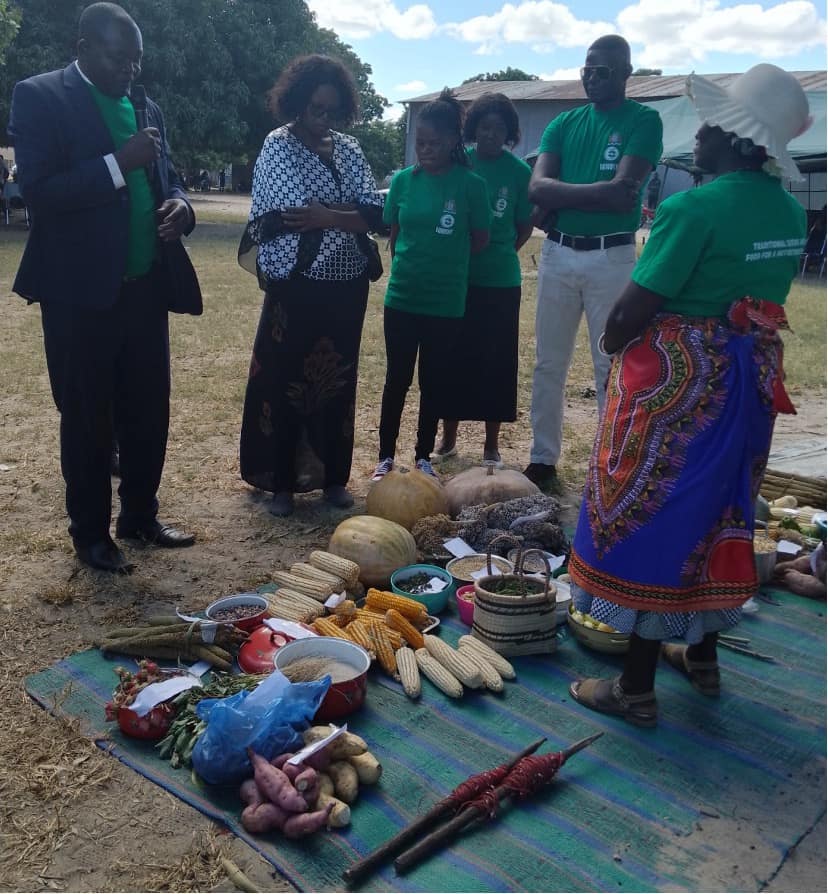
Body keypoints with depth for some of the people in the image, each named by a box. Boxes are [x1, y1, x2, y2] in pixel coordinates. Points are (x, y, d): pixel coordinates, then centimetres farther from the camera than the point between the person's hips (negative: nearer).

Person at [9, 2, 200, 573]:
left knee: (149, 410, 11)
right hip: (81, 291, -6)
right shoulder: (40, 97, -4)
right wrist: (118, 162, -22)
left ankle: (140, 517, 28)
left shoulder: (146, 108, 14)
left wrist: (179, 206, -3)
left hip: (144, 286, 6)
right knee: (86, 418, 5)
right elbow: (38, 190, -14)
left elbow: (167, 179, 21)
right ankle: (91, 533, 19)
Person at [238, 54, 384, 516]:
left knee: (339, 380, 9)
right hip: (297, 284, -4)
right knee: (286, 379, 2)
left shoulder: (349, 149, 11)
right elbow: (294, 213, -17)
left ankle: (334, 477, 21)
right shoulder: (278, 146, -3)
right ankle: (282, 481, 14)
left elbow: (375, 214, -2)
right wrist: (350, 211, -9)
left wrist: (327, 215, -17)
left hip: (347, 284, 4)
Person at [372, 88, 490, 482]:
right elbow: (394, 235, 11)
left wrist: (445, 261, 8)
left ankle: (424, 457, 23)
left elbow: (480, 239, 1)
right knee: (397, 379, 9)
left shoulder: (470, 184, -8)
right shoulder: (404, 179, 0)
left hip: (445, 301, -2)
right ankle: (386, 456, 20)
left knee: (434, 381, 9)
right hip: (401, 296, 2)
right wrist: (409, 265, 9)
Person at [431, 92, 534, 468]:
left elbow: (525, 227, 7)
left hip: (501, 281, -1)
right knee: (454, 358, 7)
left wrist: (498, 254, 1)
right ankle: (448, 438, 21)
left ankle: (492, 445, 17)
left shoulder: (519, 171, -1)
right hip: (456, 276, 1)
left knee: (497, 361, 4)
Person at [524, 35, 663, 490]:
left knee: (611, 366, 1)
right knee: (549, 364, 8)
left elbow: (623, 190, -16)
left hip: (611, 257, -4)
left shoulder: (644, 121, -1)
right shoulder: (564, 123, 11)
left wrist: (564, 198, -9)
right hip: (557, 253, 4)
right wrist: (599, 194, -13)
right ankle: (543, 459, 19)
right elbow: (537, 187, -4)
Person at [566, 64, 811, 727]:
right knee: (718, 514, 19)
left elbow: (634, 310, -18)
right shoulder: (791, 212, 5)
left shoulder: (695, 208, -20)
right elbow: (759, 295, 11)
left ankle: (636, 688, 10)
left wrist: (612, 344, 1)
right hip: (748, 379, 8)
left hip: (676, 380, -8)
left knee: (651, 517, 2)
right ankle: (702, 655, 35)